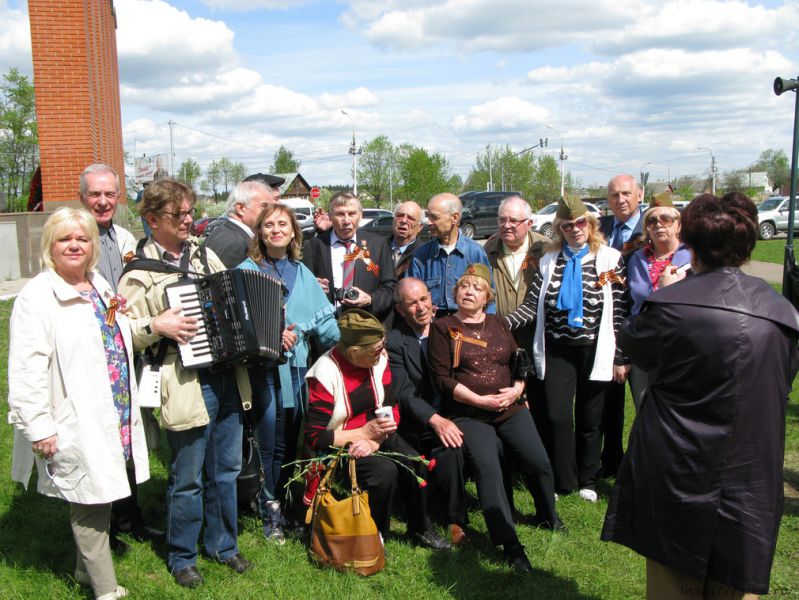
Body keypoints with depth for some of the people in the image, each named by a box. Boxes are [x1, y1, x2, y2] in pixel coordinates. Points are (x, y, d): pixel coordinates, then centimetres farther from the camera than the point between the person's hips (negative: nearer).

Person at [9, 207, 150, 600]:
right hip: (78, 426, -7)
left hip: (114, 417, 7)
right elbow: (27, 369, -16)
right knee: (90, 503, 3)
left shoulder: (100, 287, 12)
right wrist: (39, 428, -18)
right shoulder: (37, 296, -12)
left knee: (102, 497, 18)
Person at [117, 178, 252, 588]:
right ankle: (181, 558, 29)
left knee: (225, 472, 17)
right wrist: (157, 326, -21)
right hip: (186, 388, -5)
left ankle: (223, 544, 36)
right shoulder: (139, 273, -7)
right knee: (188, 480, 7)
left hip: (228, 381, 6)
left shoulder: (206, 255, 12)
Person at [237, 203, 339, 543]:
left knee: (289, 442, 9)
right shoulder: (246, 270, 3)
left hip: (296, 366, 3)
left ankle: (280, 507, 24)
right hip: (262, 366, -3)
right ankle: (271, 512, 15)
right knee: (268, 443, -1)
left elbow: (323, 319, 5)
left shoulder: (303, 274, 13)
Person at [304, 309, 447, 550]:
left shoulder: (379, 359, -6)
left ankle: (420, 529, 8)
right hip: (338, 446, -5)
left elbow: (393, 409, -1)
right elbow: (314, 437, -20)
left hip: (376, 435, 5)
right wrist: (364, 433, -23)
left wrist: (374, 440, -19)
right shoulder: (325, 374, -22)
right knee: (384, 471, -29)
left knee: (415, 464, -18)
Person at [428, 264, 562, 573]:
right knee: (487, 468, -24)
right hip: (468, 414, -4)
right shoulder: (443, 327, 2)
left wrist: (517, 389, -4)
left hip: (511, 409, 4)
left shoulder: (498, 324, 17)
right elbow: (442, 378, -5)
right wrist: (479, 400, -11)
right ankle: (510, 545, -17)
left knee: (539, 462, -8)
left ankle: (547, 516, 23)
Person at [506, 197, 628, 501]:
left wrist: (620, 357, -4)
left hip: (594, 350, -1)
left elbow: (620, 312, -2)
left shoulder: (610, 258, -2)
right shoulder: (549, 261, 6)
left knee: (589, 418, 9)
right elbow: (532, 305, 0)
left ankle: (587, 481, 27)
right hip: (557, 350, 2)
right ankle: (563, 480, 16)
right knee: (557, 416, -1)